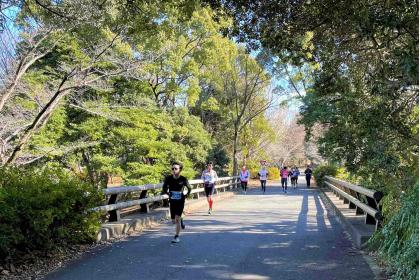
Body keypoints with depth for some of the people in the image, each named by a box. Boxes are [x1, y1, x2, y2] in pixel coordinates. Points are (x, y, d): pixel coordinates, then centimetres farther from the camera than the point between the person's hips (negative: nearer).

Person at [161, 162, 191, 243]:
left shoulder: (183, 179, -13)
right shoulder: (168, 178, -10)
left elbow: (189, 188, 4)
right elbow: (164, 188, 7)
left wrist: (186, 195, -3)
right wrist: (167, 193, -5)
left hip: (180, 201, -3)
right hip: (172, 202, 3)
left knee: (177, 219, -14)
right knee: (173, 221, 10)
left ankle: (177, 237, 0)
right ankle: (181, 220, 44)